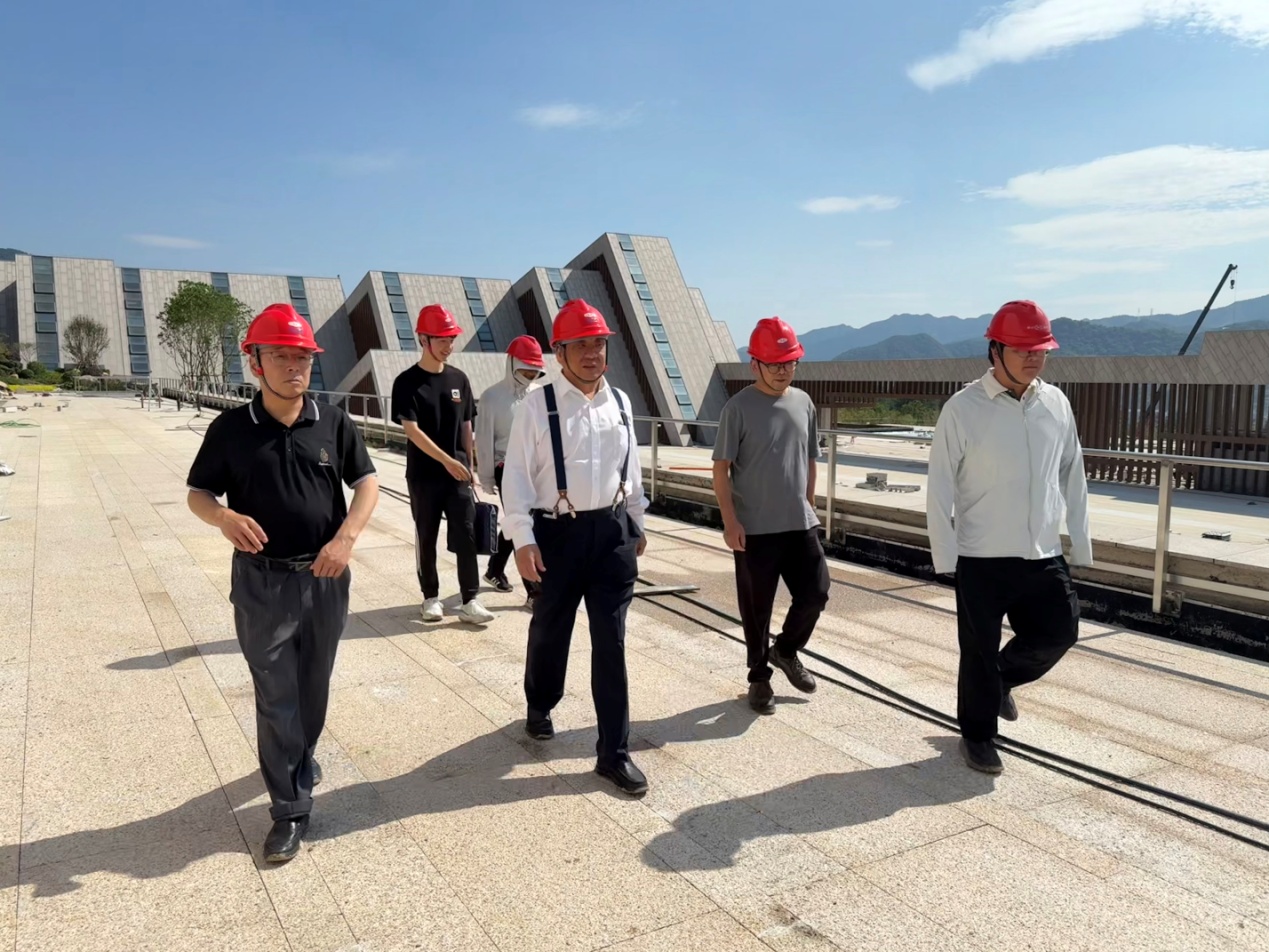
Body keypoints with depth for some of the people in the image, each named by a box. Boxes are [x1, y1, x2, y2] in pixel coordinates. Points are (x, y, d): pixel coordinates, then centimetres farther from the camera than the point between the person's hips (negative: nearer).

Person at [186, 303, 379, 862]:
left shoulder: (333, 423, -2)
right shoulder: (231, 429, -5)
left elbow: (367, 482, 0)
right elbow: (198, 493, 1)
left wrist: (347, 536, -17)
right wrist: (223, 516, -23)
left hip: (325, 578, 2)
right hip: (262, 582, -2)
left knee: (314, 686, 19)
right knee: (275, 696, 3)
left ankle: (301, 758, 46)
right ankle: (291, 809, 13)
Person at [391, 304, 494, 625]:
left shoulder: (459, 379, 7)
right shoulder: (407, 382, -7)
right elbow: (411, 430, -14)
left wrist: (468, 465, 10)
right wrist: (446, 460, -22)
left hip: (458, 474, 3)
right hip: (424, 476, -3)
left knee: (466, 536, -2)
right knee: (426, 539, 7)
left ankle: (470, 601, 1)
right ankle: (431, 598, 20)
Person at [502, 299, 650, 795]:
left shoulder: (619, 402, 5)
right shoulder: (537, 405, -9)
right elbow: (517, 475, -10)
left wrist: (636, 524, 17)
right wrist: (523, 540, -14)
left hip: (612, 530, 3)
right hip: (559, 532, -3)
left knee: (611, 642, 4)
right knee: (550, 630, 16)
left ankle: (614, 752, 14)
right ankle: (539, 708, 46)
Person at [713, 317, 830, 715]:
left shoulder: (803, 402, 6)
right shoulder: (739, 408, -10)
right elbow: (721, 468, -10)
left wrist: (809, 505, 14)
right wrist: (730, 521, -15)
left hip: (800, 524, 5)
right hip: (755, 528, -4)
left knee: (815, 593, 6)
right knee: (756, 608, 5)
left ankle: (786, 650, 32)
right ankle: (759, 677, 24)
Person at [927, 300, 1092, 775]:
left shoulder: (1056, 403, 2)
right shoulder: (963, 408, -12)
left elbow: (1072, 476, 10)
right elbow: (940, 489, -9)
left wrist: (1080, 542, 10)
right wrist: (945, 556, -11)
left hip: (1044, 555, 4)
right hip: (982, 558, -4)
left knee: (1060, 631, 10)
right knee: (979, 651, 7)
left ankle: (1004, 678, 39)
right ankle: (977, 734, 27)